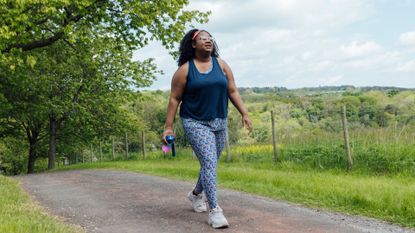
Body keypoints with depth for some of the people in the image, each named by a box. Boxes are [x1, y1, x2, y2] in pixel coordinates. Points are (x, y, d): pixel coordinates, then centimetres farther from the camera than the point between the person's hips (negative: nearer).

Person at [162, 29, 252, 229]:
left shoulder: (221, 65, 6)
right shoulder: (184, 70, -5)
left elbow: (232, 91, 8)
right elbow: (174, 99, -3)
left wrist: (244, 113, -1)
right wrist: (169, 126, -6)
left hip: (219, 123, 5)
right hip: (196, 123, -5)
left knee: (210, 163, 15)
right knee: (209, 163, -16)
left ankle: (196, 194, 41)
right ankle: (214, 211, -13)